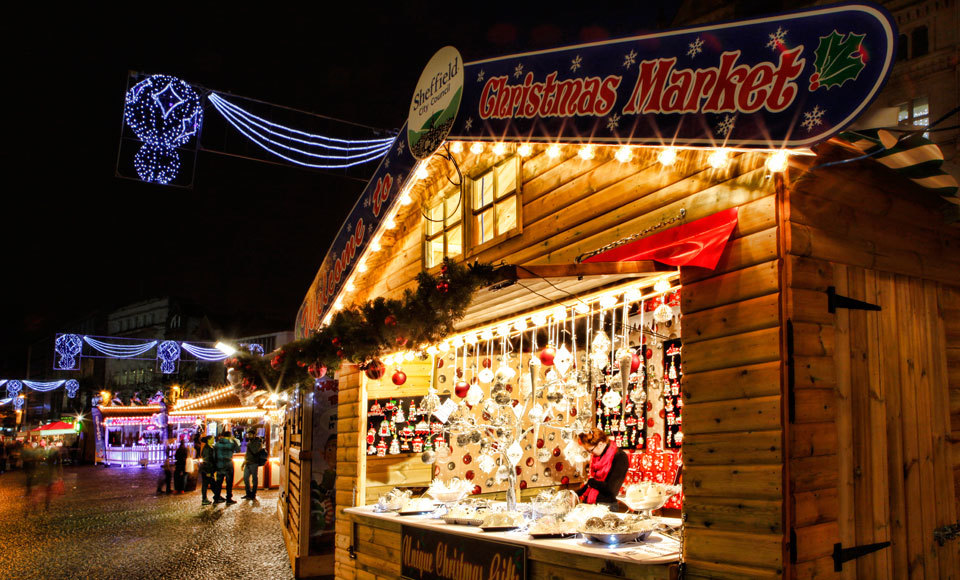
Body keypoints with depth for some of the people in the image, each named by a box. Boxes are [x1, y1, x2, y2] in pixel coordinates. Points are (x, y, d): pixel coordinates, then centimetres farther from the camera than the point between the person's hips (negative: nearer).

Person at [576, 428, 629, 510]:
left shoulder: (620, 458, -12)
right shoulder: (597, 456, 10)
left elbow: (611, 489, -18)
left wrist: (591, 482, -5)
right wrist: (575, 494, 11)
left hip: (606, 506, -7)